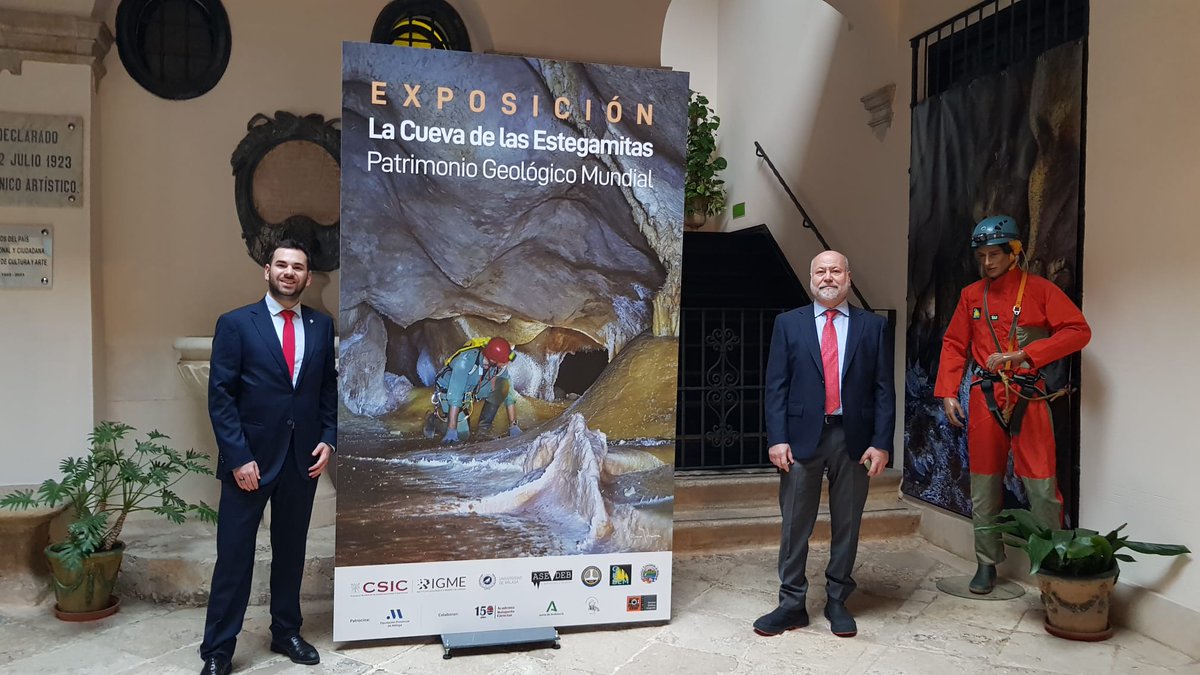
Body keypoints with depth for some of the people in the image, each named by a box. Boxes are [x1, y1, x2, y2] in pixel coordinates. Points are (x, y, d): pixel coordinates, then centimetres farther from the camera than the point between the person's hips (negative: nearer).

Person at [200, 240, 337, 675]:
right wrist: (239, 457, -13)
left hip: (303, 459, 4)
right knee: (234, 556, 3)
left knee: (291, 551, 15)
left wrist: (328, 439, -1)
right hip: (249, 458, -3)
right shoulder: (235, 324, -4)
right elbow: (220, 396, -7)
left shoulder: (322, 326, 6)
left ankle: (286, 633, 30)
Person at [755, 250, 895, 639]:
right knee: (795, 525, 4)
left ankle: (838, 602, 25)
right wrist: (777, 438, -8)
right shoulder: (788, 323, 6)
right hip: (803, 435, 0)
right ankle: (791, 604, 16)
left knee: (847, 524, 10)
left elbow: (884, 389, 3)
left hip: (853, 437, 1)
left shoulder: (873, 326, 6)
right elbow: (775, 386, 1)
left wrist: (881, 443, -5)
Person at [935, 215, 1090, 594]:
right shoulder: (971, 295, 10)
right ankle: (987, 564, 19)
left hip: (1028, 398, -3)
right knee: (984, 484, 8)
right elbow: (954, 345, 12)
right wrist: (948, 393, 2)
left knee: (1041, 485, -4)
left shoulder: (1040, 290, 0)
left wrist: (1024, 354, -16)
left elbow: (1078, 331, -8)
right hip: (985, 398, 3)